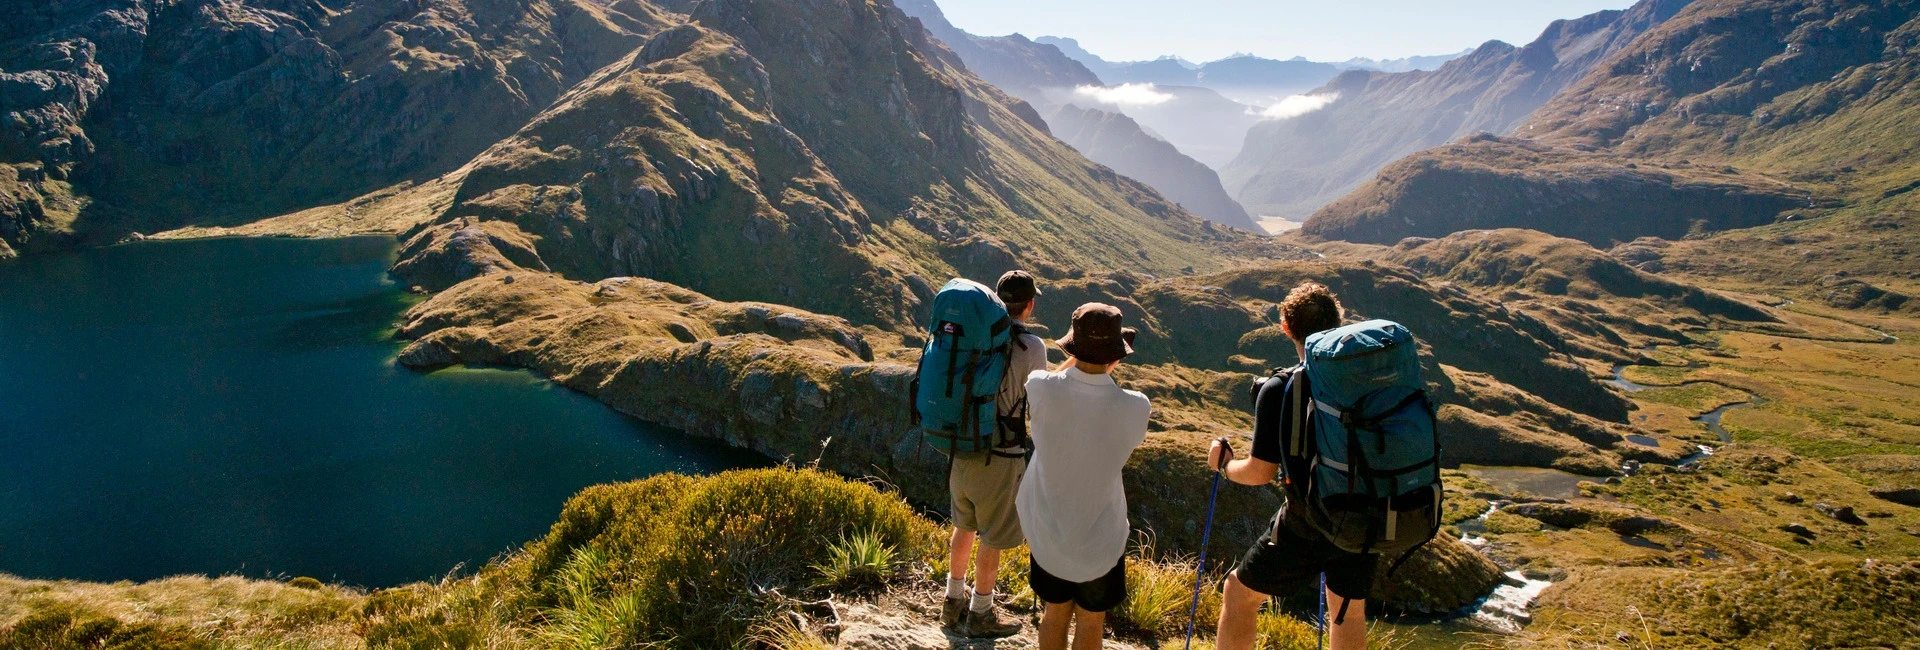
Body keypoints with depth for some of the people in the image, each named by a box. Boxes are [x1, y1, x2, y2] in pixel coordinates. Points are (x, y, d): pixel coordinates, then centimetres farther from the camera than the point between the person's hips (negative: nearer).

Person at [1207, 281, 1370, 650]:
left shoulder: (1279, 390, -15)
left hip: (1307, 527, -4)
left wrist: (1224, 463, 6)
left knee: (1239, 593, 17)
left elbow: (1261, 473, -13)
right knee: (1350, 610, 27)